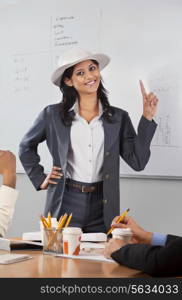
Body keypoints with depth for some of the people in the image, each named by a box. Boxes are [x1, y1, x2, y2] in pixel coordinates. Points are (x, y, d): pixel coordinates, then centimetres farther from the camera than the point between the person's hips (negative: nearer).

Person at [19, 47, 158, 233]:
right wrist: (40, 179, 8)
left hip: (103, 210, 1)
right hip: (65, 206, -1)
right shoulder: (53, 115, 2)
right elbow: (26, 147, 17)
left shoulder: (118, 118, 5)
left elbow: (137, 162, -3)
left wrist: (147, 118, -6)